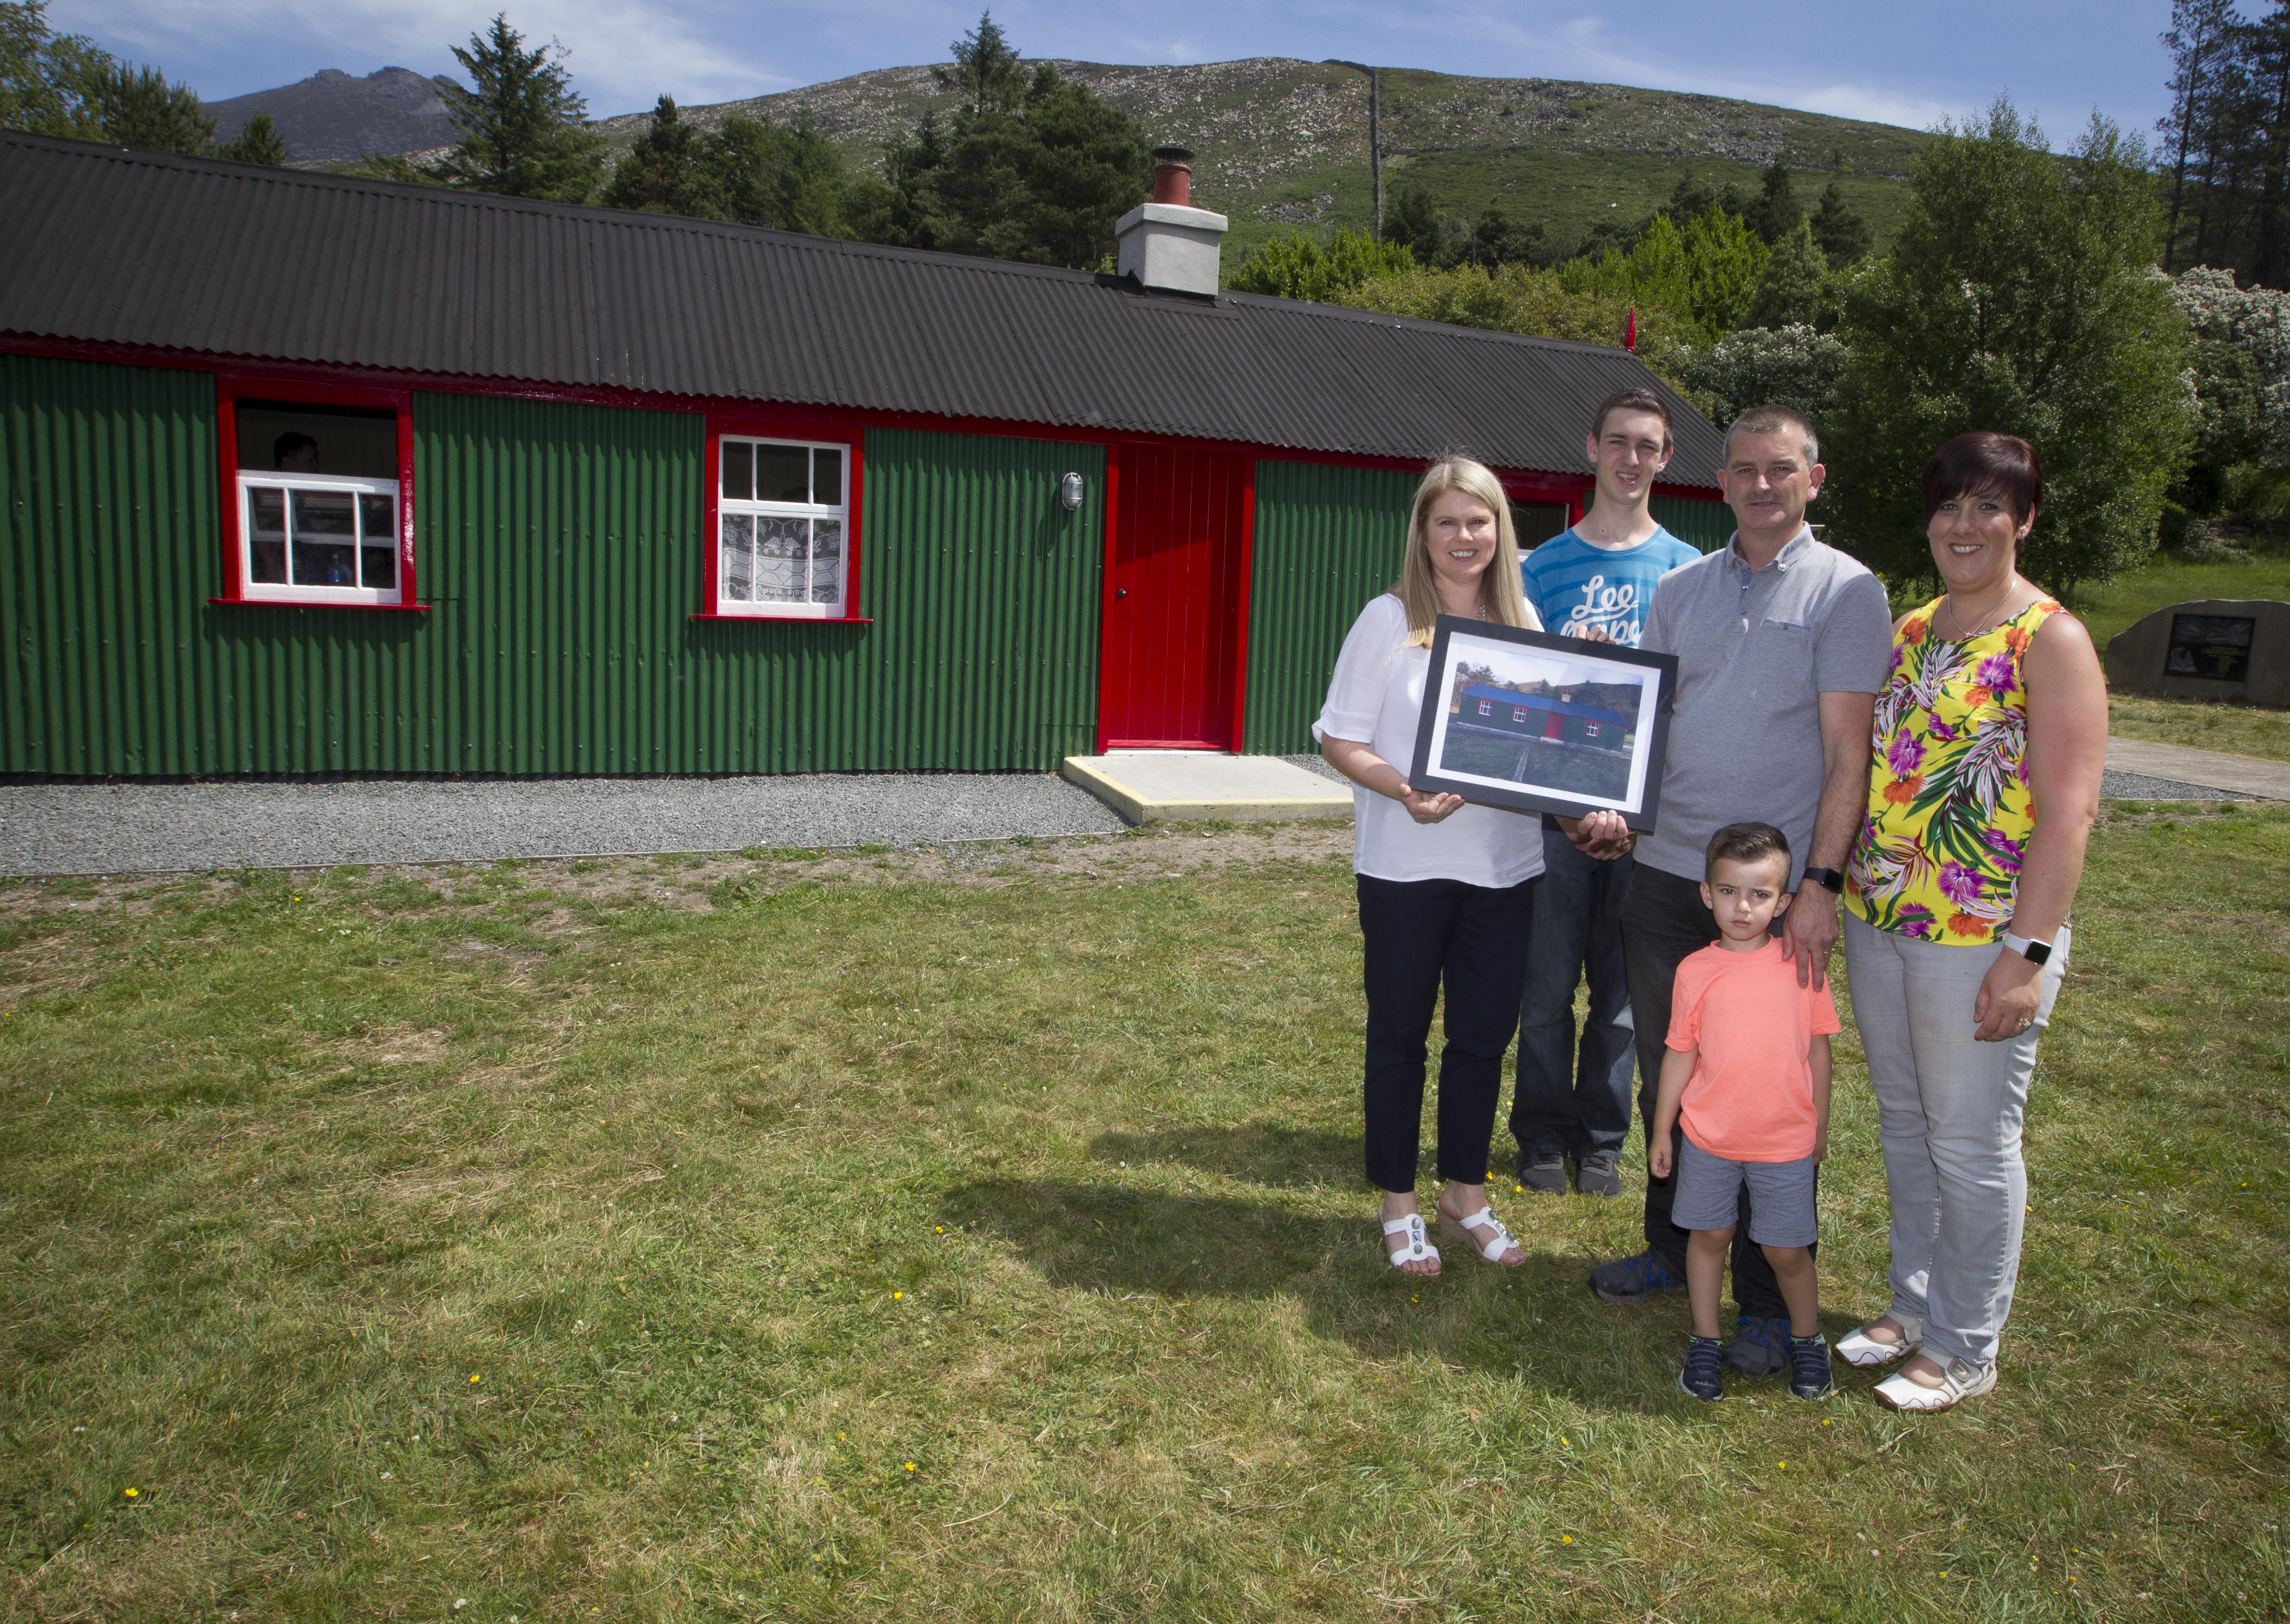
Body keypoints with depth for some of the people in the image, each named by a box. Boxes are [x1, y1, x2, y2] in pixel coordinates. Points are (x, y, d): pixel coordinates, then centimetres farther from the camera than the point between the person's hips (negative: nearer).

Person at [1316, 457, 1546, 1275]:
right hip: (1405, 864, -4)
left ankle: (1466, 1193, 30)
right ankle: (1398, 1205, 22)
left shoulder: (1523, 621, 8)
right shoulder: (1390, 620, -6)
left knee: (1484, 1033, 12)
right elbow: (1340, 739, -7)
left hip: (1504, 861, 4)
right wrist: (1404, 792, -23)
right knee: (1400, 1034, 7)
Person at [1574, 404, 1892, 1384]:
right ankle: (1672, 1248, 32)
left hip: (1778, 888, -4)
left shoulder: (1846, 592, -2)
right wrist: (1610, 805, -4)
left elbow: (1848, 753, -8)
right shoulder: (1680, 590, 11)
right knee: (1666, 1074, 13)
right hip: (1666, 872, 5)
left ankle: (1768, 1300, 19)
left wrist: (1819, 883, -16)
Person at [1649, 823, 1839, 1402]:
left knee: (1785, 1250, 9)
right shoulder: (1696, 971, -6)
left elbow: (1817, 1050, 3)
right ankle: (1705, 1341, 31)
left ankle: (1807, 1340, 33)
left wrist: (1820, 1127, 8)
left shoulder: (1801, 965, -6)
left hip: (1785, 1140, -1)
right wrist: (1661, 1131, 5)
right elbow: (1680, 1055, 1)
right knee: (1709, 1236, 14)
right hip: (1708, 1137, 1)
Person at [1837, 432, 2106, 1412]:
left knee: (1970, 1144, 5)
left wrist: (2028, 954, -20)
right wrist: (1828, 885, 10)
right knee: (1903, 1127, 17)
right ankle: (1912, 1304, 35)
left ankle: (1965, 1350, 22)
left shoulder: (2050, 640, -9)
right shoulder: (1909, 631, 11)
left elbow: (2069, 809, -15)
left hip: (1981, 936, -6)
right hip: (1877, 923, 7)